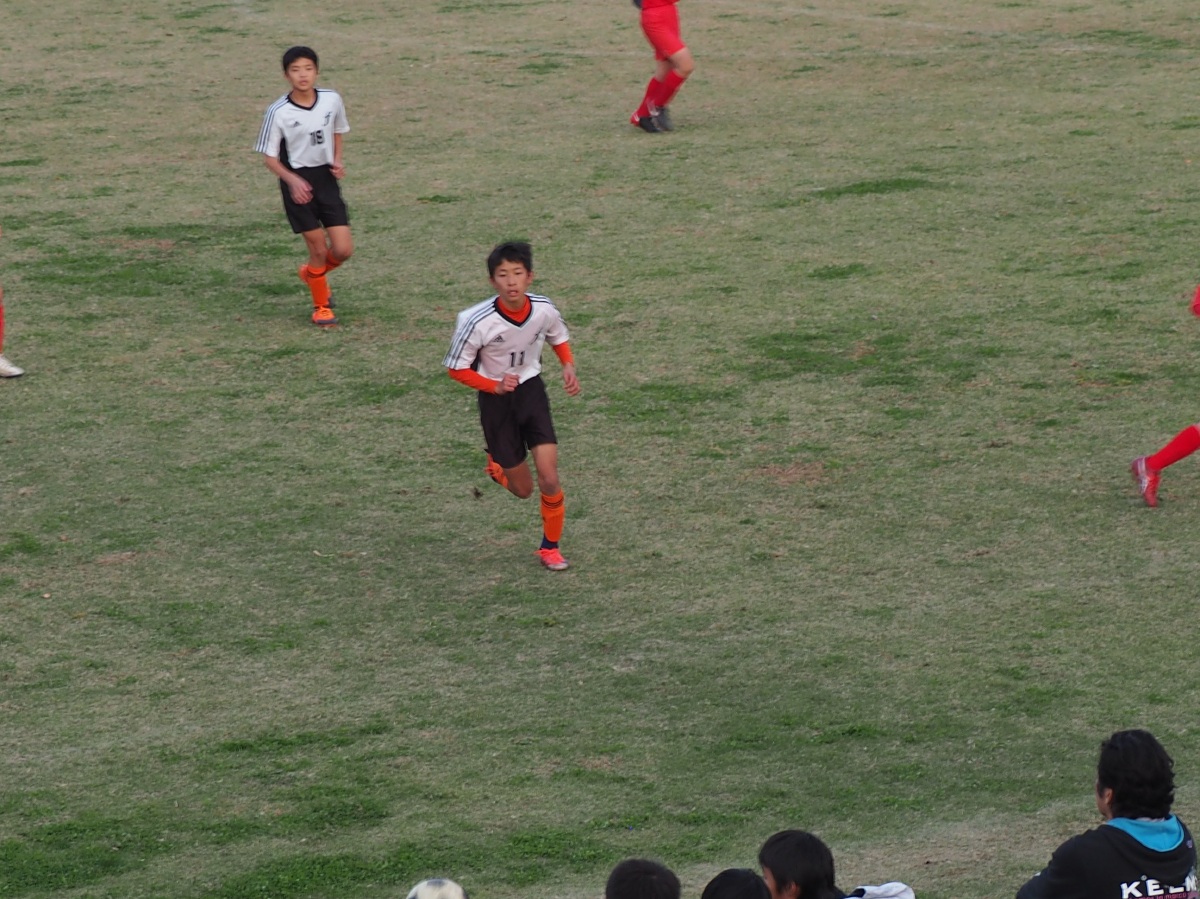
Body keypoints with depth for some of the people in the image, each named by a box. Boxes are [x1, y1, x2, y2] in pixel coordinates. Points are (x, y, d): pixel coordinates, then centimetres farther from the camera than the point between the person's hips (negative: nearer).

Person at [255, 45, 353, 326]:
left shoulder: (332, 100, -5)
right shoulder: (278, 112, -16)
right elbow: (269, 157, -8)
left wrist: (338, 161, -2)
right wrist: (293, 181, -22)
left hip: (326, 178, 4)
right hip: (297, 182, -4)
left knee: (343, 250, -1)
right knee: (318, 248, -1)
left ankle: (312, 273, 34)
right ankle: (321, 305, 24)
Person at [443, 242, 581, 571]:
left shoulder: (544, 310, -16)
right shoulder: (477, 321, -27)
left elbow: (559, 339, 8)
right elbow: (456, 369, -13)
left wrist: (568, 367, -12)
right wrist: (495, 386, -27)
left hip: (531, 390, 2)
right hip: (496, 400, -2)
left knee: (549, 479, -9)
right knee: (522, 489, 7)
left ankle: (550, 546, 16)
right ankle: (496, 466, 44)